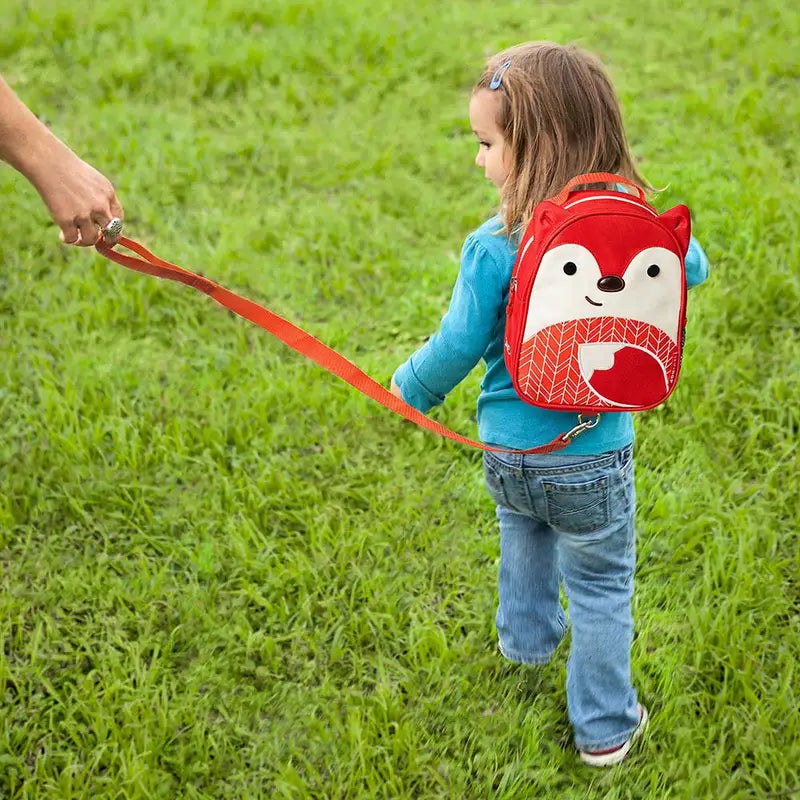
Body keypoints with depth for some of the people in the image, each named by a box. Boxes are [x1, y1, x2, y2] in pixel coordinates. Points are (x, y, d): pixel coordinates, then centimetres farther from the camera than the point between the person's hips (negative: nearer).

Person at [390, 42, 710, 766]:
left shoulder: (494, 248, -22)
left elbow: (458, 345, -14)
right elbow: (693, 268, 7)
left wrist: (410, 390, 5)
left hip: (509, 454, 0)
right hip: (595, 461, 0)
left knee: (524, 539, 32)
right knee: (602, 587, 17)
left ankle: (528, 638, 55)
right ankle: (605, 727, 28)